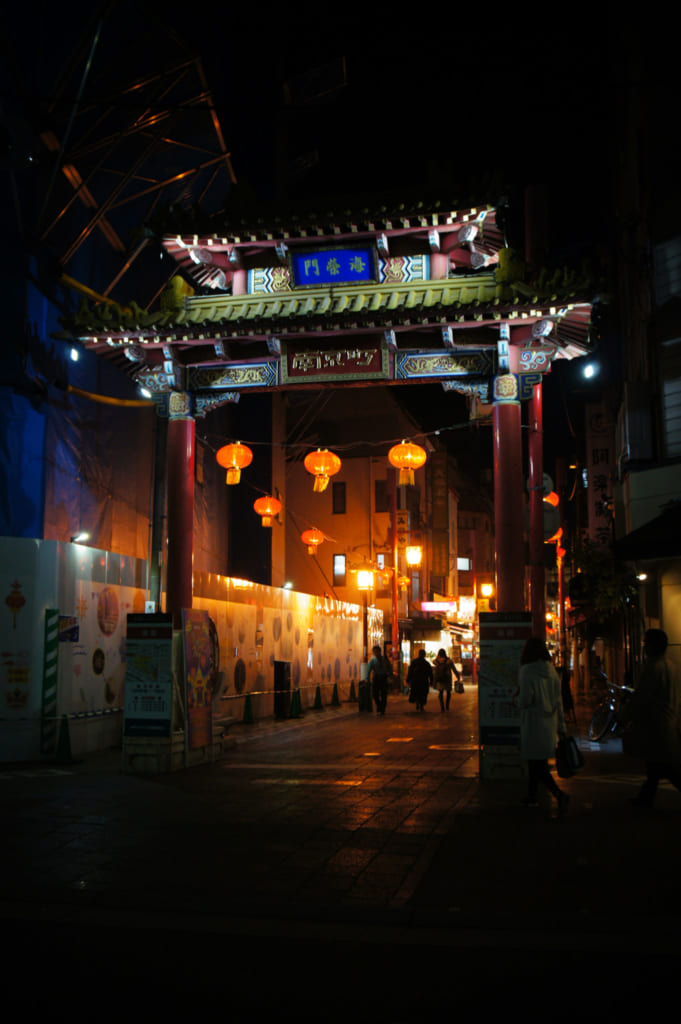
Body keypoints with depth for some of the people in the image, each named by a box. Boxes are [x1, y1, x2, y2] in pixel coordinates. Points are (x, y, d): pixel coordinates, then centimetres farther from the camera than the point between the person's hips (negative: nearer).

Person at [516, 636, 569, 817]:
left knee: (536, 763, -4)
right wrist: (561, 726, 13)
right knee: (536, 761, 20)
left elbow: (525, 700, -20)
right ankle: (532, 797, 29)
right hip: (549, 721, 7)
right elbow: (558, 700, 8)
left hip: (533, 722, -7)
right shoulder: (551, 670, 4)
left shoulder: (527, 671, -15)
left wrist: (520, 701, 4)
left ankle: (559, 794, -20)